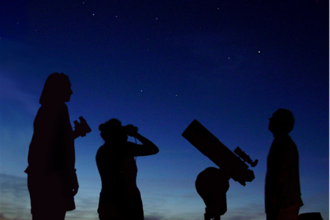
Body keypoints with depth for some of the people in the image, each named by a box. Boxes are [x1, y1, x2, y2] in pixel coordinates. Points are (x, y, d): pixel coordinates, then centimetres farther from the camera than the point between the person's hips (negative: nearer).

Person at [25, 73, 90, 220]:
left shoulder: (45, 110, 20)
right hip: (51, 174, -9)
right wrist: (72, 175, -15)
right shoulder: (58, 108, -7)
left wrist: (75, 133, 35)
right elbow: (61, 144, -15)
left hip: (40, 174, 9)